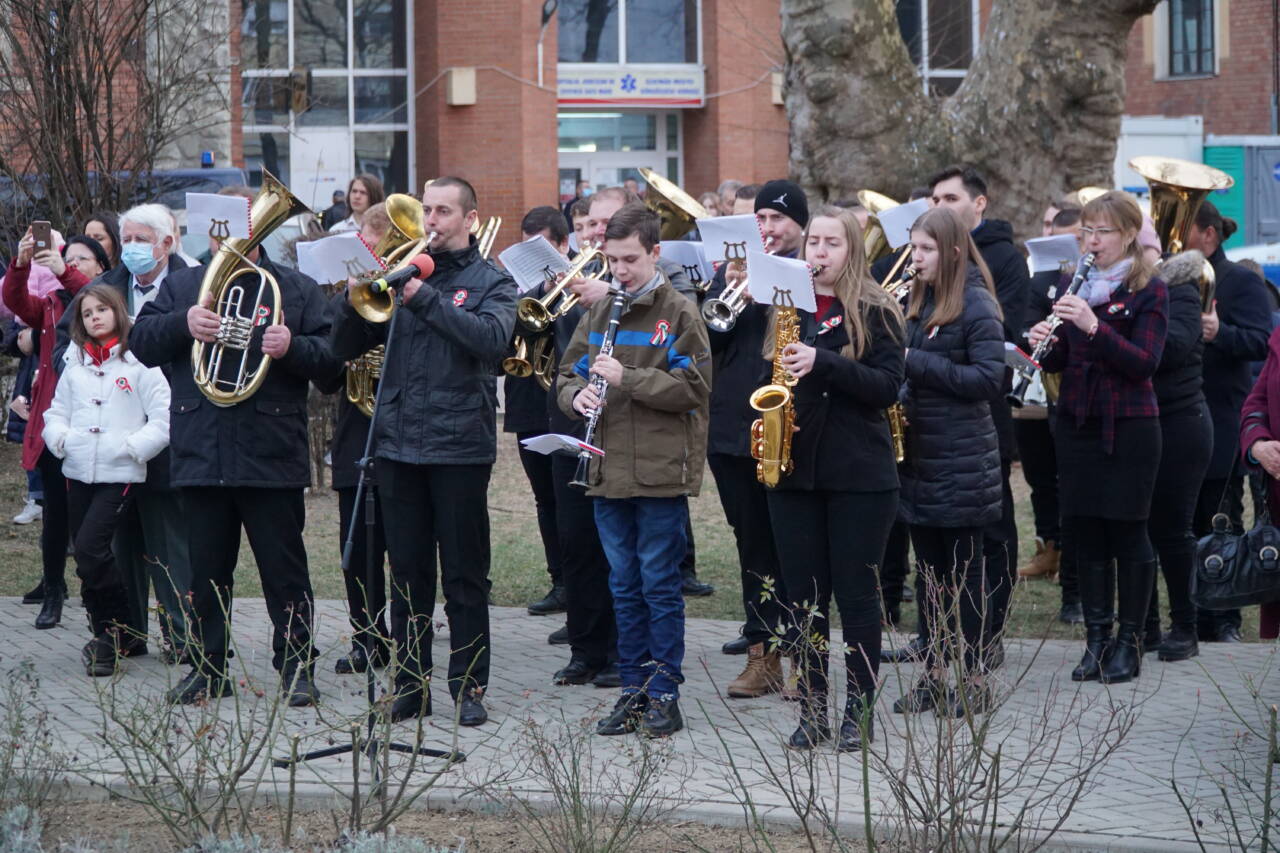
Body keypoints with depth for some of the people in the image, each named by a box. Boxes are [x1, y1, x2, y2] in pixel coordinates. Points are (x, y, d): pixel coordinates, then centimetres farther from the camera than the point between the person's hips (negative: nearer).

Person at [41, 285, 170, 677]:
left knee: (91, 549, -17)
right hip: (79, 473, 6)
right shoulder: (75, 365, 13)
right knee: (87, 556, 8)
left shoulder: (140, 362, -4)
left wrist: (131, 446, -15)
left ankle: (115, 633, -2)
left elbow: (163, 420, -7)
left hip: (120, 475, -6)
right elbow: (56, 413, 17)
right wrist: (61, 438, -3)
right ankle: (107, 636, 20)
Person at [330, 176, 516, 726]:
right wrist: (355, 298, -10)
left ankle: (468, 686, 8)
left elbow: (492, 339, -18)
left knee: (464, 577, 2)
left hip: (460, 447, -3)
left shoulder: (491, 282, 4)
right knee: (408, 573, 7)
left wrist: (425, 298, -22)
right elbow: (344, 348, 9)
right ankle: (410, 686, 14)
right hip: (398, 445, 3)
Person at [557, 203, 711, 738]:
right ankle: (634, 690, 17)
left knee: (659, 585, -2)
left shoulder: (678, 314, -4)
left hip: (660, 472, -5)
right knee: (625, 587, 11)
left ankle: (665, 694, 4)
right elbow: (569, 375, 17)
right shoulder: (598, 315, 14)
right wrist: (578, 396, -6)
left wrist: (626, 378, -18)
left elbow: (693, 387, -11)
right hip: (609, 471, 6)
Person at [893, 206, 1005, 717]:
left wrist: (917, 363, -19)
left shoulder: (975, 305, -11)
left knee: (964, 573, -1)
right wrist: (904, 397, 1)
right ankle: (933, 674, 17)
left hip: (961, 459, -7)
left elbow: (989, 378, -19)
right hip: (918, 452, 7)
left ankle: (975, 679, 7)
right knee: (929, 570, 10)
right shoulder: (918, 301, 12)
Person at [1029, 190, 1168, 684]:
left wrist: (1094, 327, -27)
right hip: (1078, 422, 5)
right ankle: (1096, 638, 13)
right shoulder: (1074, 287, 10)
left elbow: (1145, 362, -16)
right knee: (1086, 533, 5)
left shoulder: (1150, 291, -5)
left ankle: (1129, 642, 8)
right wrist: (1044, 343, -12)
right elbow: (1058, 361, 11)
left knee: (1127, 532, -1)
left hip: (1129, 426, -5)